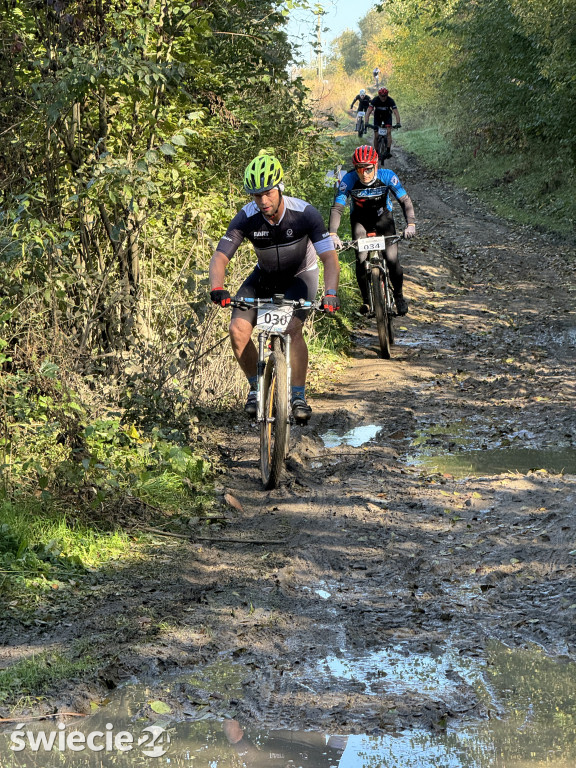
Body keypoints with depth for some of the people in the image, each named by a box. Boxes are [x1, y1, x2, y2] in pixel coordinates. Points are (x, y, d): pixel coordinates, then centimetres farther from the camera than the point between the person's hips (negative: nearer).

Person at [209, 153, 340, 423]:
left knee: (292, 328, -28)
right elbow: (220, 256, -26)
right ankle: (256, 386, 7)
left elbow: (329, 257, -32)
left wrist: (330, 292, -50)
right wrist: (217, 288, -47)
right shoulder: (247, 218, -23)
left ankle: (298, 396, -13)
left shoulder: (304, 213, -29)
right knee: (238, 330, -16)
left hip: (300, 275, -3)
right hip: (264, 276, 3)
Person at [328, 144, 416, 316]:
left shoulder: (387, 176, -28)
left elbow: (405, 200, -27)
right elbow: (337, 207, -30)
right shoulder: (349, 180, -29)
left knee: (392, 259, -12)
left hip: (383, 216, 0)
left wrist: (410, 224, -43)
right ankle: (366, 300, 6)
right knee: (361, 259, -14)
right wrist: (333, 234, -45)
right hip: (360, 219, 0)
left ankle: (399, 296, 12)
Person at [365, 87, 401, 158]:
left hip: (387, 116, 0)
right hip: (377, 116, 0)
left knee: (389, 132, -22)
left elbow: (396, 112, -34)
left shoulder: (390, 100, -29)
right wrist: (366, 123, -47)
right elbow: (368, 112, -33)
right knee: (376, 136, -7)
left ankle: (388, 151, -25)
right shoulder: (375, 100, -29)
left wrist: (398, 123, -50)